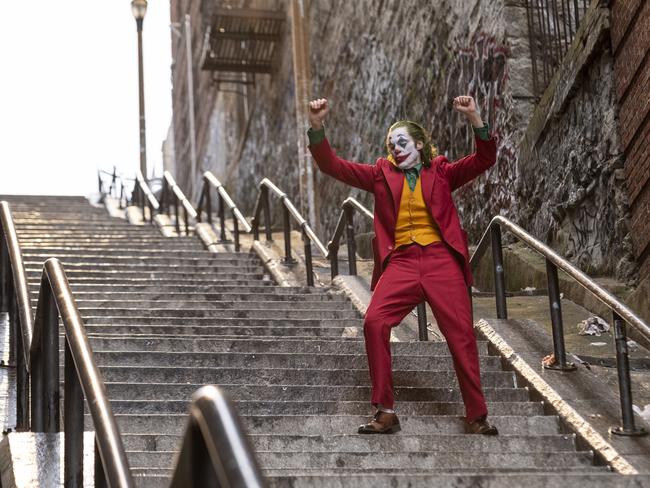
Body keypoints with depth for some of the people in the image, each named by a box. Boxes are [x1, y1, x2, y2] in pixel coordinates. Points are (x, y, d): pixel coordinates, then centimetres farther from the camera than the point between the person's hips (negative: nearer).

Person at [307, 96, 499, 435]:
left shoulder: (441, 173, 13)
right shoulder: (382, 175, 16)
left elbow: (484, 160, 1)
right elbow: (332, 165, 10)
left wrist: (475, 121, -15)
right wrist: (316, 128, -6)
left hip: (440, 259, -1)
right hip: (401, 261, 1)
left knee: (461, 333, -6)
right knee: (374, 322, -21)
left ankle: (476, 416, 4)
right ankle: (385, 413, -14)